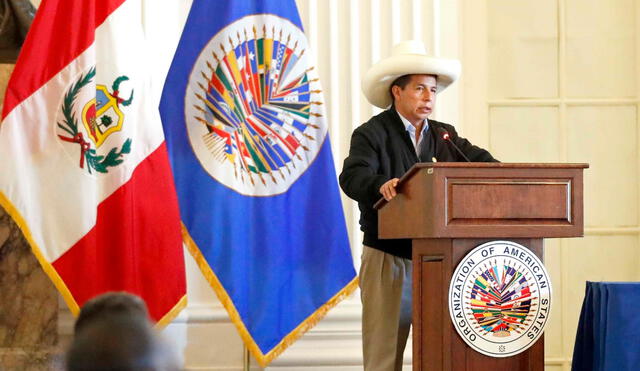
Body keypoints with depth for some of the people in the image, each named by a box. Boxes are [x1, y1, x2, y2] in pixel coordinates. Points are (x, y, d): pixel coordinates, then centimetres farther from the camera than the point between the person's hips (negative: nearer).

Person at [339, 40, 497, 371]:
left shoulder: (445, 136, 15)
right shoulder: (372, 134, -3)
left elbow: (479, 161, 3)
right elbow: (353, 176, -19)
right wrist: (381, 185, -41)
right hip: (388, 259, -5)